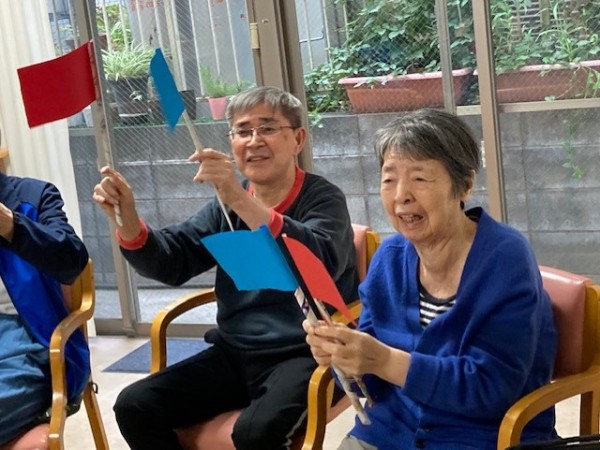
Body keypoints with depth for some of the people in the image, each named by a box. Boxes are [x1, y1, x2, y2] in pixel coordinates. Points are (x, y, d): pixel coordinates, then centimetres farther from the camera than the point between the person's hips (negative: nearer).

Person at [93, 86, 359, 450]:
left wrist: (241, 200, -39)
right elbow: (172, 262, 4)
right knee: (135, 407, -9)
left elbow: (322, 265, -29)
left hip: (304, 354, -6)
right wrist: (128, 219, -17)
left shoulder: (322, 198, -7)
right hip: (235, 353, 6)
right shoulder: (228, 203, 11)